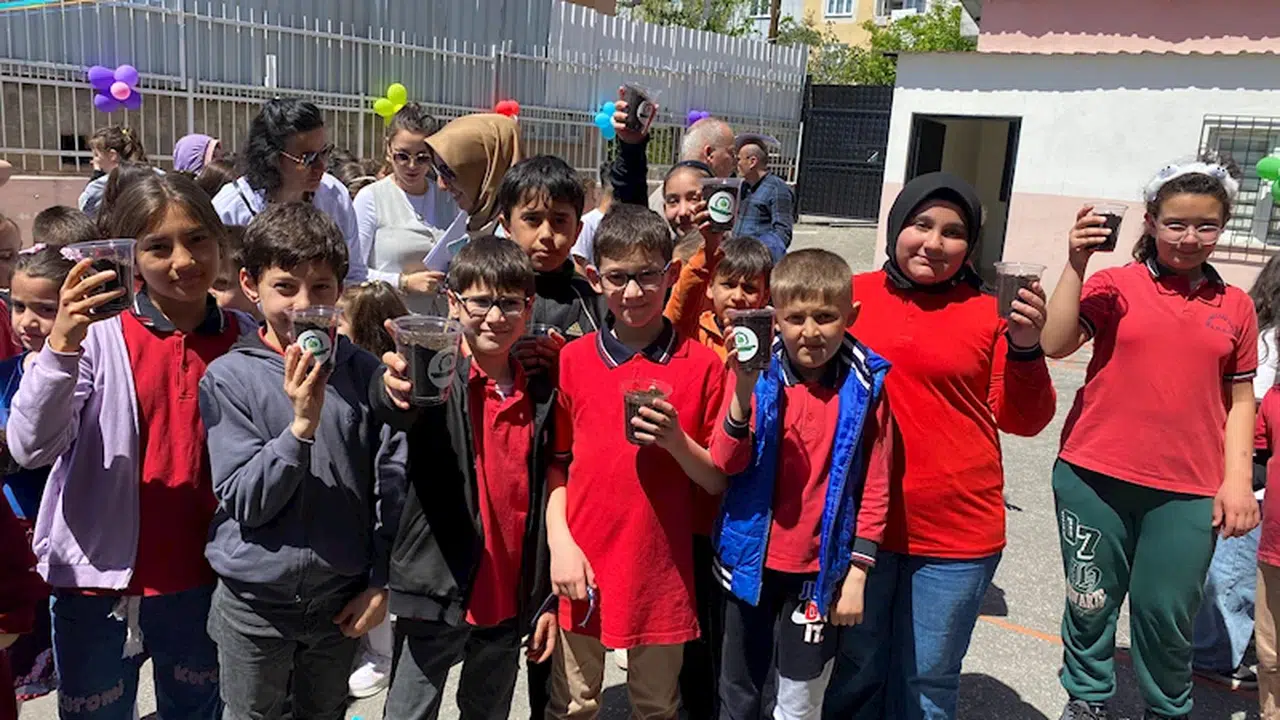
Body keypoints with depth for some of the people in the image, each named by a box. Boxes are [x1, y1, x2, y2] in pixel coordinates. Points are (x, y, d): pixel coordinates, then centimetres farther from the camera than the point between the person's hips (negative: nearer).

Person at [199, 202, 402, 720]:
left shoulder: (364, 372, -6)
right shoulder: (229, 377, -11)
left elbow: (393, 482, -2)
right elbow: (245, 501, -15)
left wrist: (380, 581, -1)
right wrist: (301, 424, -28)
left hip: (342, 596, 2)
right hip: (256, 597, -1)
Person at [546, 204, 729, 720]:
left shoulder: (702, 366, -4)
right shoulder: (572, 360, 0)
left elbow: (718, 482, -1)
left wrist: (678, 443, -18)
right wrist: (560, 543, -6)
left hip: (662, 570, 0)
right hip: (583, 568, 1)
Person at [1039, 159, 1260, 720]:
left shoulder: (1234, 306, 8)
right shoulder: (1114, 285, -1)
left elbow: (1240, 398, 11)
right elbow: (1054, 344, -14)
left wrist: (1238, 479, 2)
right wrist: (1076, 263, -18)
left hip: (1188, 492, 1)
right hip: (1094, 478, -1)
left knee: (1165, 613, 7)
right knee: (1090, 603, 12)